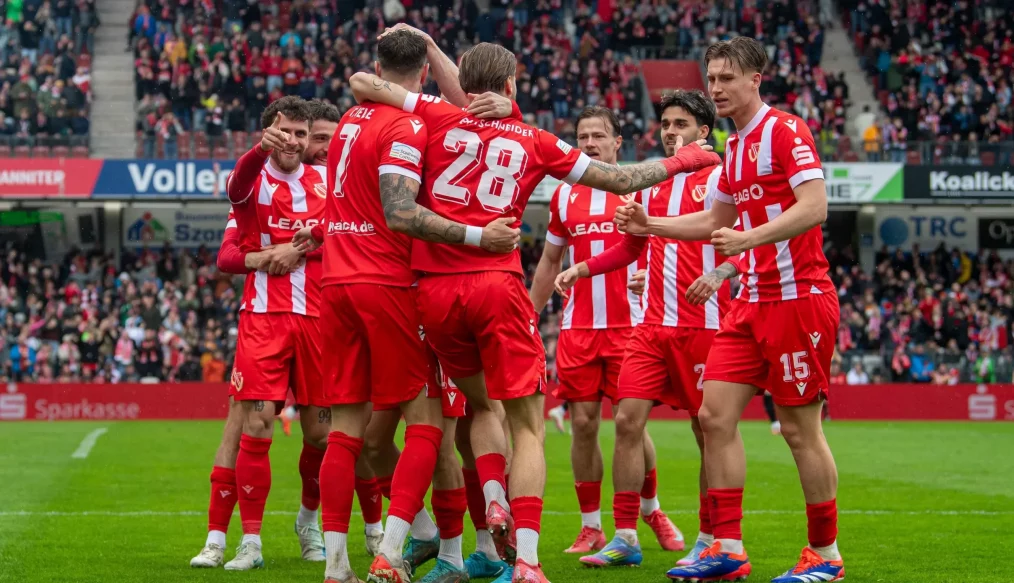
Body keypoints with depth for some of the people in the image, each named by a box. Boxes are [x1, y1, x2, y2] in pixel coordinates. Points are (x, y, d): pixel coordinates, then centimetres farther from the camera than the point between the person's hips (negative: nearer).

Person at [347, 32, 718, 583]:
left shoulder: (438, 118, 8)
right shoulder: (535, 142, 9)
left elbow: (361, 83, 6)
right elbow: (621, 179, 18)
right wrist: (678, 161, 33)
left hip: (434, 290, 2)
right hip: (497, 285, -2)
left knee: (480, 404, 25)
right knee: (527, 425, 0)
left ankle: (494, 505, 3)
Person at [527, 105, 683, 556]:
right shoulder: (564, 196, 10)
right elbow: (548, 264, 18)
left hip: (628, 325, -2)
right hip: (577, 328, 3)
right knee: (583, 424, 0)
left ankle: (650, 508, 20)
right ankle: (591, 527, 8)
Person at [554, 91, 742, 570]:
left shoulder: (720, 177, -2)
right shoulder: (651, 182, 16)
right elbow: (631, 247, 27)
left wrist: (721, 271, -26)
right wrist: (581, 269, 14)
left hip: (704, 325, -5)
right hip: (654, 325, 6)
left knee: (708, 431, -1)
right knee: (627, 419, -3)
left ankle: (709, 542, 10)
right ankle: (625, 539, 2)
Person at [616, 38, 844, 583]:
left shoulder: (784, 131, -11)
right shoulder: (736, 146, 16)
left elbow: (814, 207, -22)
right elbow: (717, 219, 28)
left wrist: (749, 238, -29)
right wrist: (650, 225, 18)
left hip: (798, 298, -9)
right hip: (751, 303, 9)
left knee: (800, 428, -3)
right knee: (715, 415, 2)